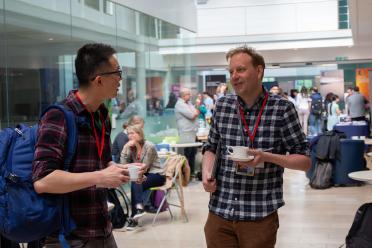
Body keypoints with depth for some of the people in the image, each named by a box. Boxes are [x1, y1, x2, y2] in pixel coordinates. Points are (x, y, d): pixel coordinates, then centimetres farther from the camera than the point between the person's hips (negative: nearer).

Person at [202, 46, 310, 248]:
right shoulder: (222, 105, 5)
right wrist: (207, 172, -3)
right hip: (219, 212, 3)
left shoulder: (282, 109, -7)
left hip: (261, 215, -3)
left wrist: (267, 157, -19)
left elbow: (305, 161, -4)